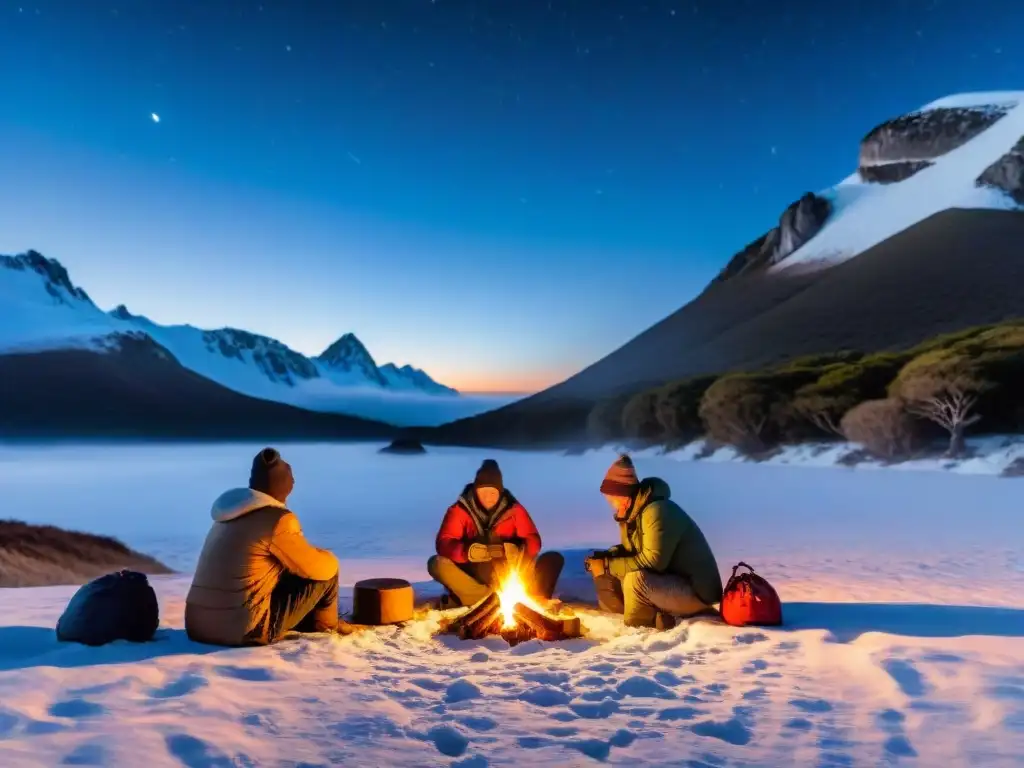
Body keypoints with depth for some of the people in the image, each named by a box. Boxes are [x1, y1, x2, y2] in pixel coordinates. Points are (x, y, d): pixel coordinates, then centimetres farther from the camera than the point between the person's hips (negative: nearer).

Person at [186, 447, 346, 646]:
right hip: (246, 631, -8)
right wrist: (328, 558, 17)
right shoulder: (278, 520, -13)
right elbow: (318, 568, -6)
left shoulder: (228, 516, 12)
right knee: (327, 569, 4)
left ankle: (311, 622, 33)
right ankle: (326, 625, 27)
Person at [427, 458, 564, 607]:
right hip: (474, 575, 0)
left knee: (554, 559, -16)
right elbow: (443, 544, -12)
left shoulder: (514, 509, -1)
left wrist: (514, 551, -27)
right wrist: (469, 552, -33)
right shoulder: (460, 510, -4)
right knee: (437, 564, -28)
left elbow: (533, 542, -4)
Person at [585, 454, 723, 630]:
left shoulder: (657, 512, -24)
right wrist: (606, 557, -8)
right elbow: (630, 550, 13)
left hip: (696, 591, -10)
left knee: (636, 579, -34)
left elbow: (652, 562, -29)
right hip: (669, 584, 10)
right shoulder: (632, 512, 5)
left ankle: (637, 627, -10)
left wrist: (608, 566, -24)